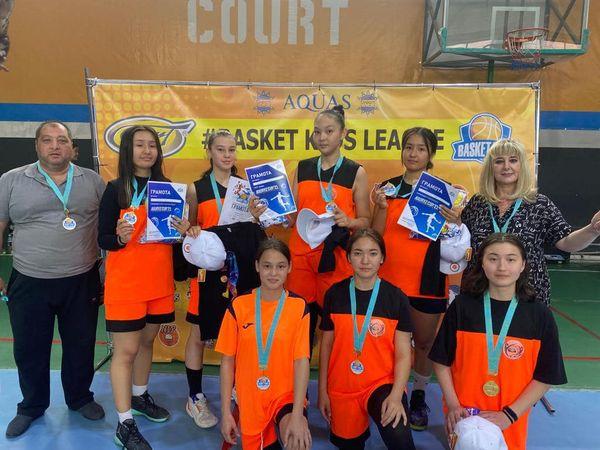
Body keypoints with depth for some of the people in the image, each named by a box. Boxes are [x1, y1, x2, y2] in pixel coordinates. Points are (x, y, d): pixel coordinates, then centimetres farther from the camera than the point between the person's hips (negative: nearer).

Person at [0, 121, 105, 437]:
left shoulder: (92, 180, 3)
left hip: (81, 282, 1)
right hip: (29, 284, 0)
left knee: (81, 346, 13)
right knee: (29, 350, 13)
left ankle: (80, 398, 36)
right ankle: (32, 406, 35)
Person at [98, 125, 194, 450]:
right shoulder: (116, 189, -7)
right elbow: (103, 239, -7)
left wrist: (182, 230, -8)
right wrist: (120, 237, -27)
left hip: (159, 279, 5)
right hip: (125, 281, -5)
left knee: (147, 340, 18)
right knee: (126, 350, 0)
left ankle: (139, 397, 38)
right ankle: (124, 424, 10)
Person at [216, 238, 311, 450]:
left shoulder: (299, 307, -7)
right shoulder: (238, 306, -4)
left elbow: (301, 361, -10)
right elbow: (228, 360, 1)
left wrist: (297, 415, -18)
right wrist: (225, 412, 0)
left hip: (286, 394, -2)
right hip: (250, 400, 2)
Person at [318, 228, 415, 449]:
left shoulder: (396, 298, -5)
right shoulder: (335, 294, -1)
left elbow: (403, 354, -5)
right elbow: (326, 346, 6)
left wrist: (396, 395, -17)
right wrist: (322, 391, 6)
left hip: (382, 383, -2)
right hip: (342, 388, 2)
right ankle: (360, 430, 44)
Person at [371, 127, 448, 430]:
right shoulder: (388, 187, 6)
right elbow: (376, 235, 2)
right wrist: (382, 206, -13)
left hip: (427, 279, -1)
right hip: (390, 277, 1)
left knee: (425, 342, 10)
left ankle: (419, 397, 28)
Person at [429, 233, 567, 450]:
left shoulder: (539, 314, -7)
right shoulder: (463, 305, -7)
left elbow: (545, 376, -4)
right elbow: (442, 361, -1)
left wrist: (509, 415, -11)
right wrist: (452, 405, -10)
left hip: (510, 421, 0)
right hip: (463, 416, 0)